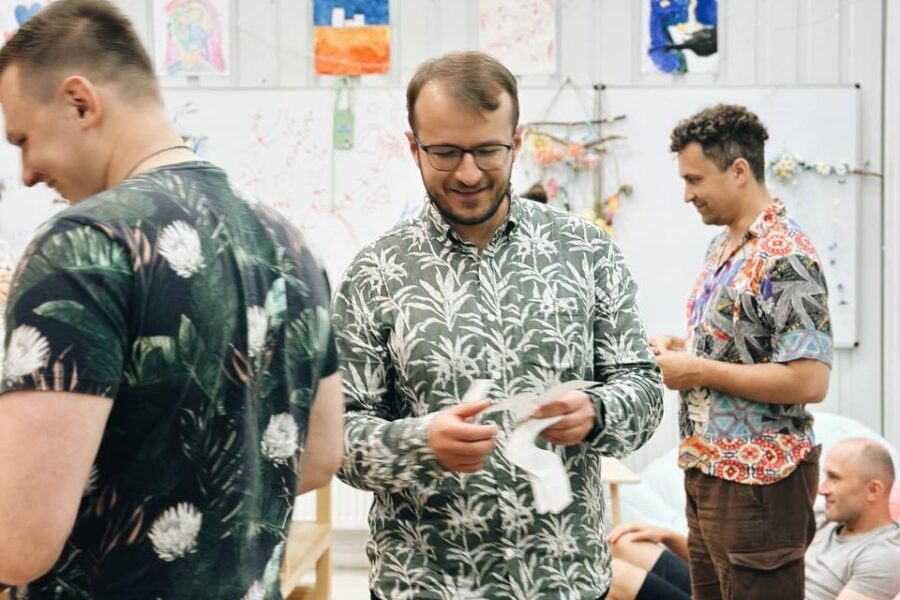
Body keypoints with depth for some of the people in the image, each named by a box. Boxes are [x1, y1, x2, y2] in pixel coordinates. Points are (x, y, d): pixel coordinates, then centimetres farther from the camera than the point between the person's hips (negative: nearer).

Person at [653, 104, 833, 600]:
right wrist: (680, 350, 4)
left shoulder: (786, 257, -18)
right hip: (708, 469, 9)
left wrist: (699, 371, -19)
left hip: (758, 480, -9)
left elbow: (809, 381, -24)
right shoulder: (721, 246, 12)